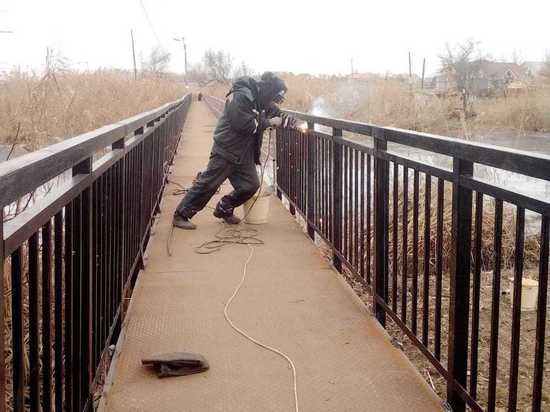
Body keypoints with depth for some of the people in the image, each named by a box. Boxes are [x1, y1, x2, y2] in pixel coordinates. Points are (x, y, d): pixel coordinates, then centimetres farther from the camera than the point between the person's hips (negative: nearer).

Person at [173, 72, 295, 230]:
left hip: (245, 154, 9)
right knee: (208, 184, -7)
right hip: (226, 150, -8)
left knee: (250, 185, 6)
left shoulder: (263, 102, 8)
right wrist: (268, 122, -17)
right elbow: (244, 125, -26)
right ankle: (181, 215, 2)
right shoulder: (241, 97, -19)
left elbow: (279, 116, 18)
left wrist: (294, 122, -2)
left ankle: (224, 210, 25)